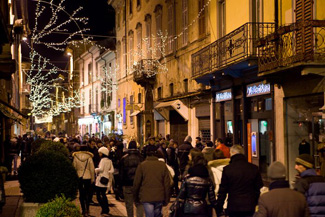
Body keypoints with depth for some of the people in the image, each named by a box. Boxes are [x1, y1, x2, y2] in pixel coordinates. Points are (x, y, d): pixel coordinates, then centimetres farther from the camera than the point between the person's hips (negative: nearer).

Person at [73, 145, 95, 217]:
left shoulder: (76, 157, -4)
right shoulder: (89, 157, -6)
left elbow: (74, 168, 2)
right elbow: (92, 169, -2)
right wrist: (92, 179, 7)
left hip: (79, 177, 0)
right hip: (88, 177, 0)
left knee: (81, 194, 8)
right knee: (87, 194, 10)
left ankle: (84, 210, 5)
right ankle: (87, 210, 5)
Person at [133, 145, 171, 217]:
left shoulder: (142, 165, -4)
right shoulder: (163, 165, 1)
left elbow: (136, 183, -1)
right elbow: (167, 183, 2)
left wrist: (135, 197, 12)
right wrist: (166, 199, 10)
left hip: (146, 198, -2)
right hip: (159, 197, 2)